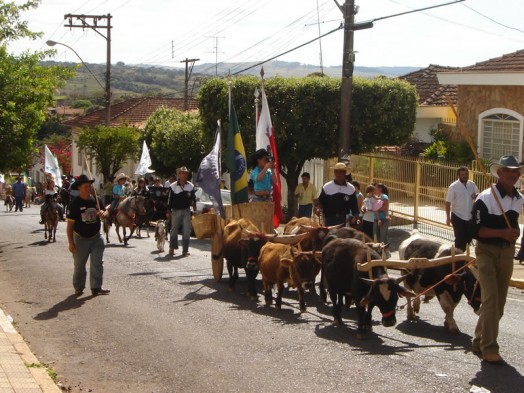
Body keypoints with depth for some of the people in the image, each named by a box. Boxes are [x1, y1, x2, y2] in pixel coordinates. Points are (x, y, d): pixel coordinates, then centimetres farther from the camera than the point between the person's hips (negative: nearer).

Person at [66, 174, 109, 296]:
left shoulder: (95, 200, 2)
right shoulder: (75, 204, -12)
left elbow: (102, 212, 18)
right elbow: (70, 225, -11)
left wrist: (102, 213, -9)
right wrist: (71, 243, -15)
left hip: (96, 237, 4)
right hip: (81, 239, -4)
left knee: (97, 263, 0)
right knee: (79, 265, 7)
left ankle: (97, 287, 5)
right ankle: (78, 287, 20)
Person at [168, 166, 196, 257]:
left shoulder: (191, 186, 2)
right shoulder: (173, 186, -4)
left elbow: (193, 199, 10)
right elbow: (170, 200, -1)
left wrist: (195, 210, 8)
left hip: (186, 210, 1)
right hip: (176, 211, -1)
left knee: (186, 231, -1)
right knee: (174, 230, 8)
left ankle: (185, 250, 5)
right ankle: (172, 248, 20)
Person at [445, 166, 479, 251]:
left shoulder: (472, 185, 1)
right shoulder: (453, 186, -11)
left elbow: (478, 194, 17)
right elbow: (448, 203, -8)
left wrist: (476, 195, -9)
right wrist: (448, 217, -11)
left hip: (470, 217, 5)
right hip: (458, 217, -4)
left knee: (468, 238, 12)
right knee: (459, 239, 0)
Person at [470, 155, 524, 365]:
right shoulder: (486, 198, -16)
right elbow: (476, 230, -18)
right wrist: (503, 233, -26)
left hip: (507, 251, 7)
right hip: (487, 250, -7)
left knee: (499, 301, 10)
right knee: (490, 298, -14)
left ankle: (479, 341, 24)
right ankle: (489, 348, -10)